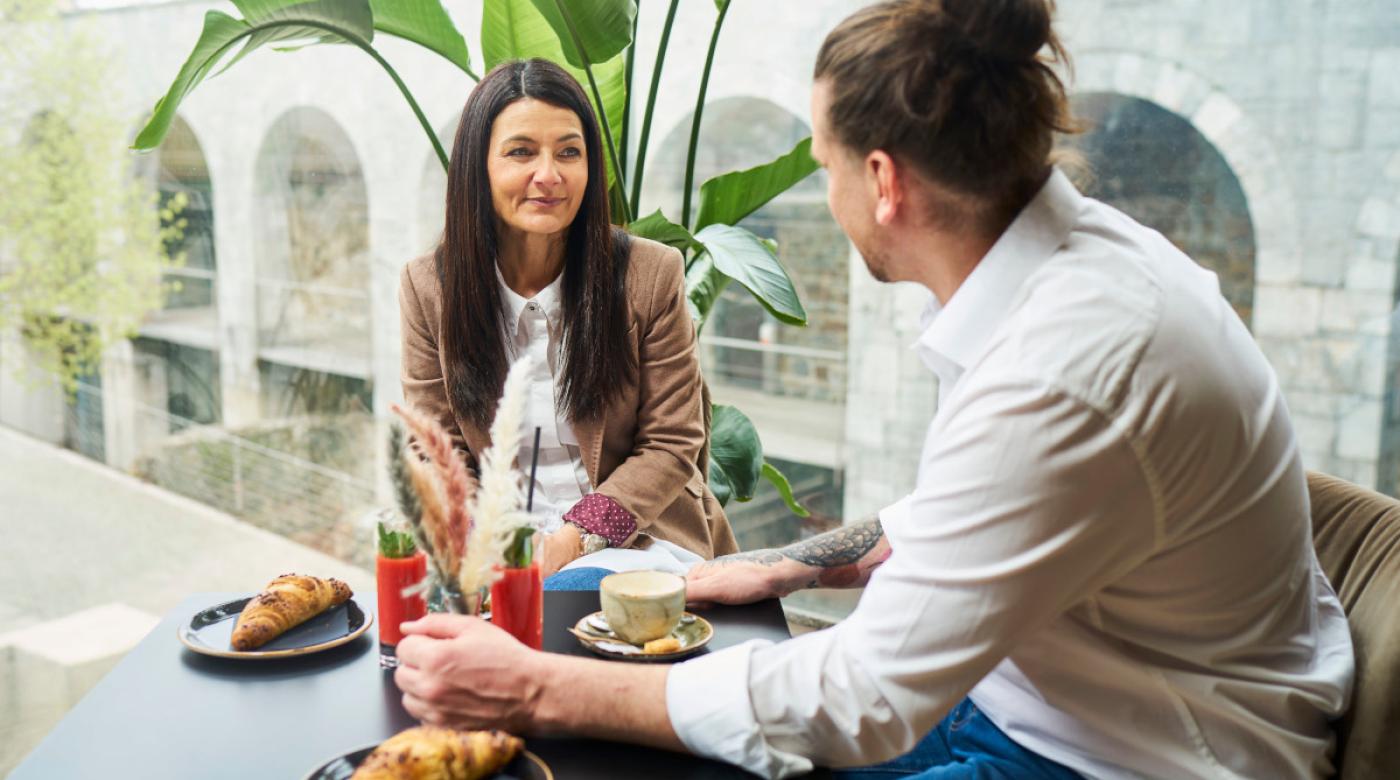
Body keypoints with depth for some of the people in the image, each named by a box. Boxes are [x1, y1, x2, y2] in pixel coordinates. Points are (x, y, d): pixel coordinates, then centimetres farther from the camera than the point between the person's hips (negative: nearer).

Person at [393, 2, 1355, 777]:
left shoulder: (1059, 380, -33)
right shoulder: (1077, 247, -4)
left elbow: (864, 701, -27)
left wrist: (537, 692, -22)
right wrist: (789, 565, 9)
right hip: (1030, 680, 8)